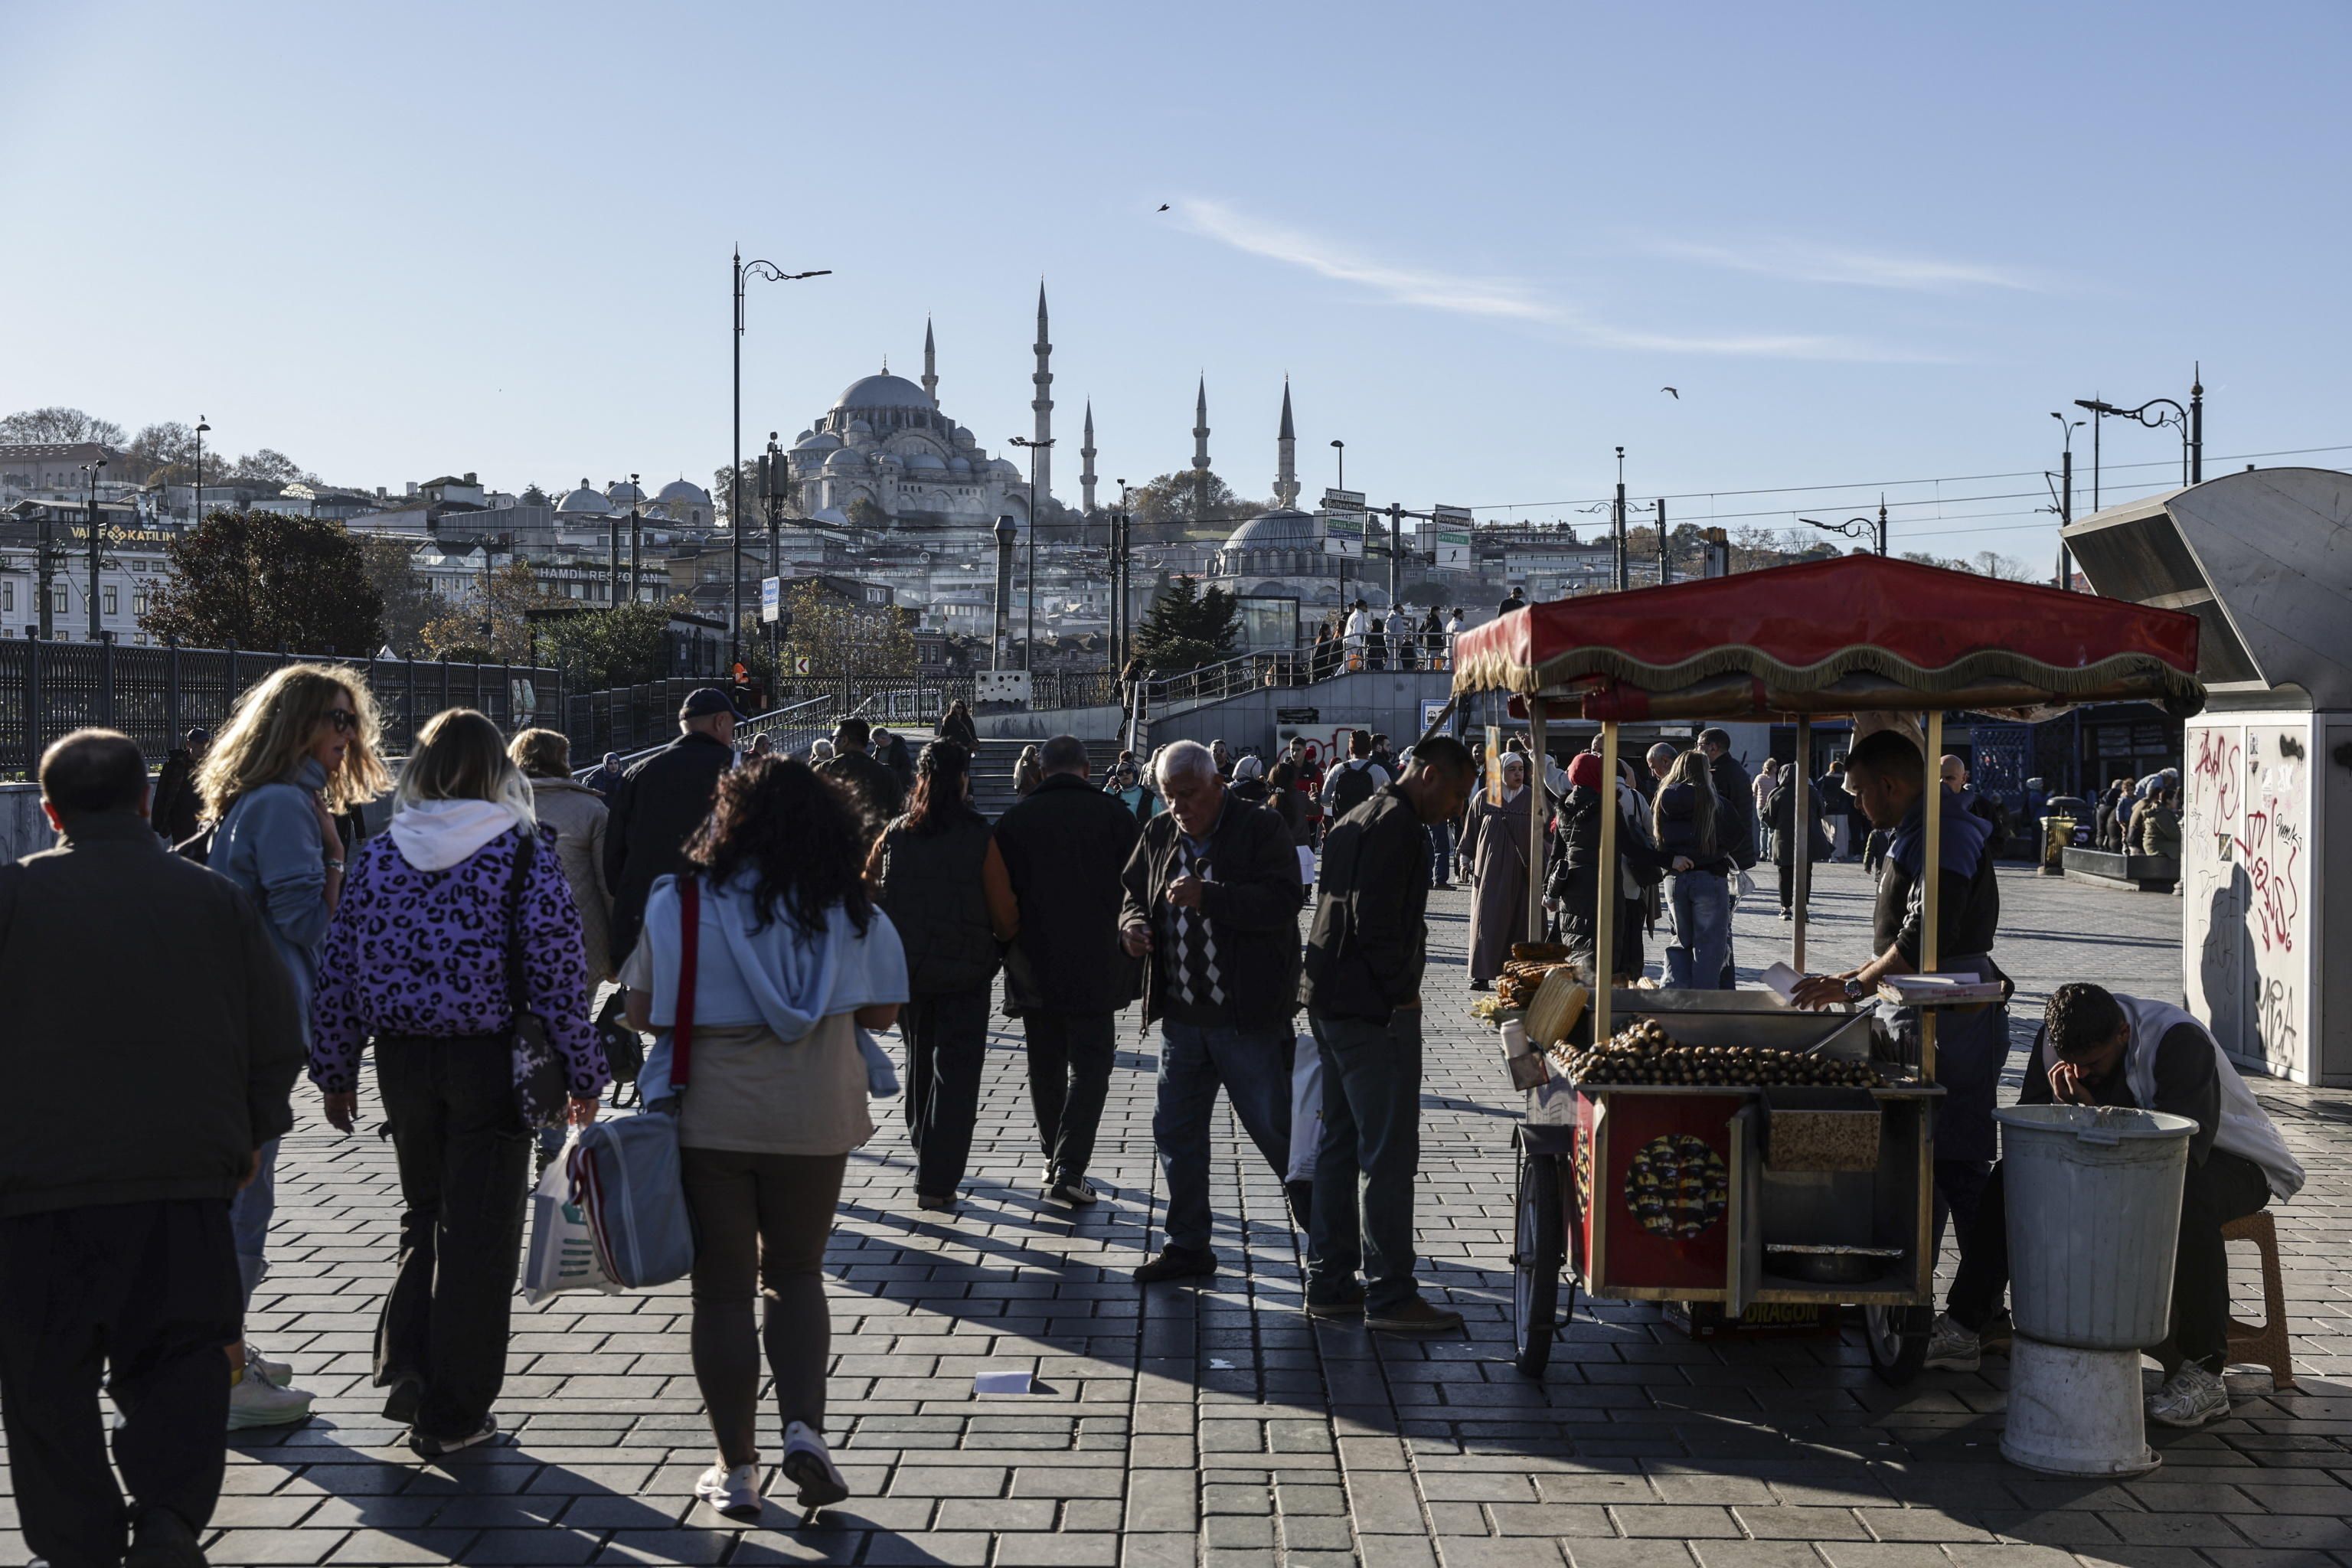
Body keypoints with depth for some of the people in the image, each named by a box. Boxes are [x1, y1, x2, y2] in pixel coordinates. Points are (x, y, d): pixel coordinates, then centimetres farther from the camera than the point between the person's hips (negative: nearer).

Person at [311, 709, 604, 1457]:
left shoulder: (377, 855, 2)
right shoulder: (523, 856, -8)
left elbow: (338, 969, 3)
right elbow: (560, 975, -10)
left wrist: (335, 1071, 12)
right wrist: (583, 1074, -2)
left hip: (403, 1059, 4)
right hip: (491, 1062, -3)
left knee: (423, 1214, 23)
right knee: (480, 1233, 6)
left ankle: (405, 1364, 9)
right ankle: (452, 1413, 12)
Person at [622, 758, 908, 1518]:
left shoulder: (678, 903, -7)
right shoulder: (850, 910, -3)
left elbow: (642, 1013, -3)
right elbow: (881, 1012, 4)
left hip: (707, 1118, -1)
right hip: (813, 1120, 2)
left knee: (723, 1289, 9)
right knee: (796, 1274, 18)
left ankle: (737, 1468, 14)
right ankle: (803, 1426, 0)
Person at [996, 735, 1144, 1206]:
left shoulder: (1014, 821, 1)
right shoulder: (1115, 814, -3)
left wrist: (1011, 956, 16)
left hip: (1034, 967, 2)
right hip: (1097, 967, -2)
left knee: (1046, 1065, 14)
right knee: (1090, 1064, 0)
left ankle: (1055, 1159, 23)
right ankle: (1069, 1169, -11)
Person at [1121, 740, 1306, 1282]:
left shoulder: (1261, 829, -9)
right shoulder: (1158, 835, 10)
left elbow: (1285, 900, -20)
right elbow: (1134, 892, 21)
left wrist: (1209, 897, -28)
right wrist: (1132, 923, -2)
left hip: (1249, 1018, -6)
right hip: (1181, 1015, 6)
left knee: (1276, 1129, 1)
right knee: (1175, 1131, 10)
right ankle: (1187, 1246, 24)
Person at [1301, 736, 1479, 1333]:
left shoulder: (1359, 819, 17)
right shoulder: (1398, 825, -14)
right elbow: (1376, 923, -23)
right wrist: (1404, 992, -14)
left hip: (1331, 1002, 10)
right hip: (1375, 1011, -10)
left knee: (1341, 1144, 14)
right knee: (1389, 1154, -4)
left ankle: (1329, 1283, 20)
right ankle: (1389, 1295, 0)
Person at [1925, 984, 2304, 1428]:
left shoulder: (2180, 1040, -30)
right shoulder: (2055, 1041, -11)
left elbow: (2188, 1146, -39)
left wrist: (2092, 1113, -42)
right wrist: (2066, 1106, -32)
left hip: (2227, 1162, -6)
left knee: (2188, 1193, -41)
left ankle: (2203, 1373, -34)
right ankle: (1963, 1330, -8)